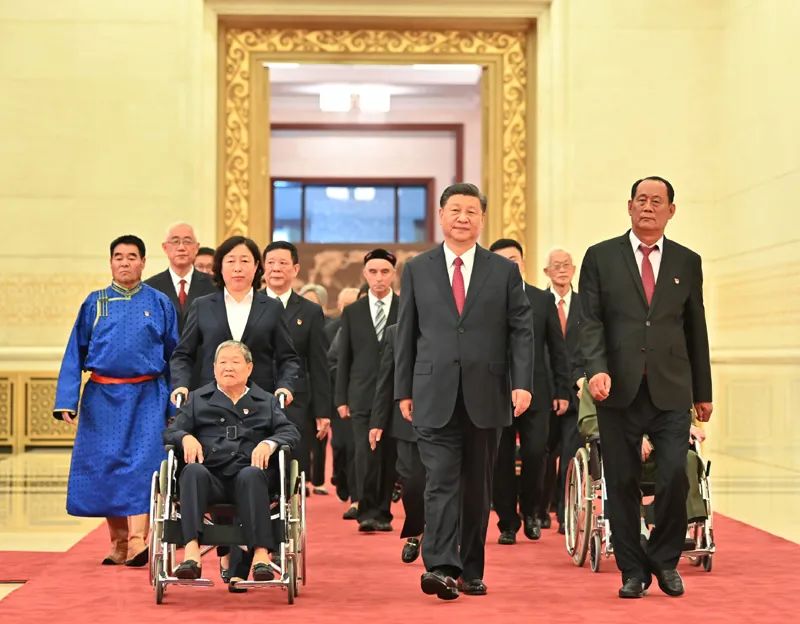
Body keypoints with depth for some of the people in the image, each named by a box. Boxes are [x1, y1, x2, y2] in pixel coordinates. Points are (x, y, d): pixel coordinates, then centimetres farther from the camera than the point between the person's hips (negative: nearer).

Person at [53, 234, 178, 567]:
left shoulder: (160, 304, 5)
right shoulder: (94, 303, 7)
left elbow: (174, 355, 6)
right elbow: (75, 353, 7)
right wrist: (67, 400, -3)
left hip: (147, 397, -2)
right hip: (102, 397, 2)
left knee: (141, 464, -12)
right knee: (105, 466, 4)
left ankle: (137, 542, -16)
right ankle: (118, 544, 17)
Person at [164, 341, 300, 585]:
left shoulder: (266, 402, 26)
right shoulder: (198, 399, 27)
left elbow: (291, 432, 13)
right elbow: (171, 431, 15)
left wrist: (269, 443, -9)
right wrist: (186, 437, -9)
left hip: (247, 475, 0)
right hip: (210, 477, 0)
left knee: (252, 474, -36)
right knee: (193, 471, -34)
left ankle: (261, 554, -45)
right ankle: (191, 553, -47)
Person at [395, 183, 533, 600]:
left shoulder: (504, 271, 7)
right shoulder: (417, 270, 8)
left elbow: (521, 331, 3)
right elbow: (406, 334, 8)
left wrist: (522, 383, -8)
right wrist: (404, 390, 4)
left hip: (485, 396, 1)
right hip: (435, 396, -1)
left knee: (478, 487, 8)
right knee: (441, 482, -10)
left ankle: (471, 570, 18)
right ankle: (441, 567, -16)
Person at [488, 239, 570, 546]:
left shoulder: (543, 299, 7)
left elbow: (557, 348, 8)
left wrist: (562, 390, 4)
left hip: (535, 392, 1)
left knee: (534, 455, -6)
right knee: (501, 462, 2)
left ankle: (530, 510, 19)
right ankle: (508, 522, 14)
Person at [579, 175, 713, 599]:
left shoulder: (687, 262, 11)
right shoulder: (600, 257, 6)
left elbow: (696, 329, 14)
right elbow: (590, 321, -1)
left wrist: (703, 392, 14)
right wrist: (596, 369, -17)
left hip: (671, 389, 1)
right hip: (619, 389, -1)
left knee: (675, 476, -10)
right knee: (622, 483, 3)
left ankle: (665, 561, 13)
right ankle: (633, 571, 16)